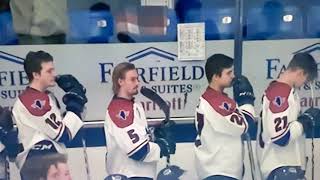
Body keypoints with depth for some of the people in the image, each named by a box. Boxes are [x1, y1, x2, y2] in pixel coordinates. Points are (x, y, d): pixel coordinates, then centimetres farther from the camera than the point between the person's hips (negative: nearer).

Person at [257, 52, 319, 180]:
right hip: (281, 167, -10)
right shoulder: (281, 93, -21)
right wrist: (306, 119, -14)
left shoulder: (276, 89, 10)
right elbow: (280, 137, -26)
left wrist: (304, 118, 9)